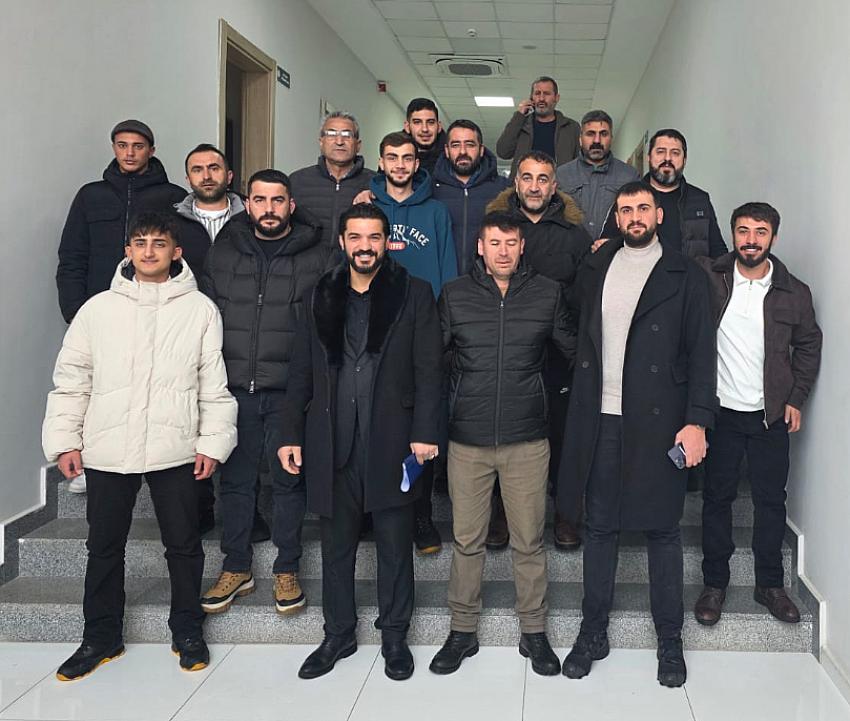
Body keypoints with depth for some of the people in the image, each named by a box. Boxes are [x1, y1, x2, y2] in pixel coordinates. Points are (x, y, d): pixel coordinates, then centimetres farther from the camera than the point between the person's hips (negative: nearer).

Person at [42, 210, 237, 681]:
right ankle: (101, 637, 27)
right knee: (104, 546, 11)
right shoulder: (98, 308, 5)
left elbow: (214, 384, 1)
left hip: (176, 449, -1)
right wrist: (64, 439, 2)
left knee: (184, 544, 9)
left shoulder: (200, 309, 1)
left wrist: (213, 441, -3)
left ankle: (187, 633, 26)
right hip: (107, 449, 2)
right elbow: (71, 380, 7)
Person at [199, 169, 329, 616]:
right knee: (235, 479, 9)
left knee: (288, 480, 6)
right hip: (234, 389, 3)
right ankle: (236, 568, 24)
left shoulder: (316, 256, 0)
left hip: (289, 391, -2)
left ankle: (286, 572, 19)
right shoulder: (223, 252, 9)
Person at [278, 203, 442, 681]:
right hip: (332, 443, 3)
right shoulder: (322, 296, 11)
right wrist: (291, 435, 7)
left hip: (391, 442, -3)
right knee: (336, 544, 12)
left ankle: (395, 635, 23)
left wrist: (424, 432, -11)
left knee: (395, 544, 7)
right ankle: (339, 634, 27)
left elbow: (428, 369, -3)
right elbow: (303, 371, 11)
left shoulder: (415, 294, 2)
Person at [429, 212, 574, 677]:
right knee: (466, 540, 8)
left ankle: (533, 633, 22)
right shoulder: (454, 295, 5)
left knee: (529, 540, 7)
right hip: (467, 439, 1)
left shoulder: (547, 294, 4)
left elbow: (574, 349, 12)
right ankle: (462, 631, 23)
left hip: (527, 438, 0)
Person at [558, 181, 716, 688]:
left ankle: (670, 639, 20)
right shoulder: (596, 270, 11)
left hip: (658, 422, -3)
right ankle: (593, 632, 22)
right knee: (600, 527, 10)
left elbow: (702, 354, -3)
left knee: (663, 530, 6)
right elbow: (579, 337, 13)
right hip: (601, 420, 3)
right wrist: (580, 411, 4)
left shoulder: (685, 276, 1)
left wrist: (698, 421, -12)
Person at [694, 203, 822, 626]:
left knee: (771, 498, 9)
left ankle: (770, 583, 25)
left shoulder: (794, 293, 0)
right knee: (717, 496, 8)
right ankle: (715, 583, 21)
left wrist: (796, 398, 5)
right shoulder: (708, 277, -6)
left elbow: (808, 345, 10)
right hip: (720, 411, -1)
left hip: (771, 415, 1)